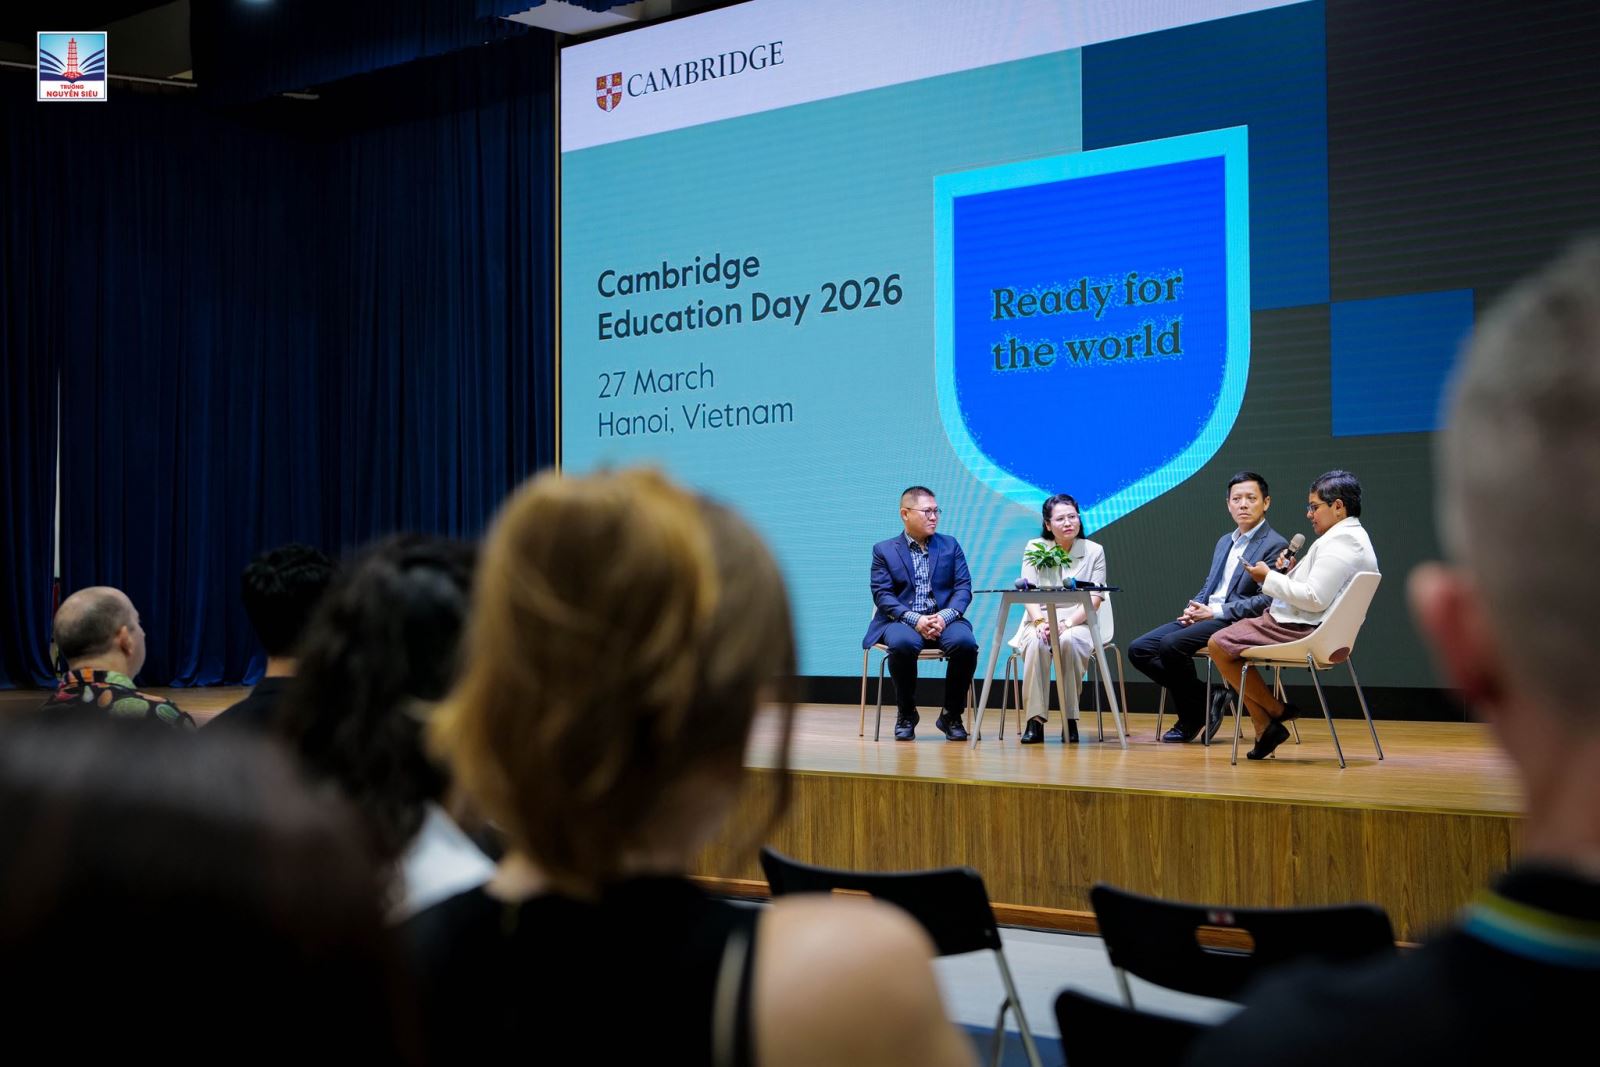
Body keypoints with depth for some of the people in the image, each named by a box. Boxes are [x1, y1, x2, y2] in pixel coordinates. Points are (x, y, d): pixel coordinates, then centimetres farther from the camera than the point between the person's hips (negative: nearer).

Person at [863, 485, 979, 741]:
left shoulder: (951, 545, 14)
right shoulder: (884, 550, 8)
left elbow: (963, 588, 5)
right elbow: (882, 595, -3)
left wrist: (944, 617, -15)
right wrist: (915, 620, -19)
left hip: (943, 618, 2)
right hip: (902, 620, -2)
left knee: (965, 642, -31)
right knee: (903, 644, -37)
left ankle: (952, 716, -10)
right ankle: (906, 715, -11)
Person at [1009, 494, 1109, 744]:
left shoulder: (1094, 551, 5)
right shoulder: (1034, 548, 7)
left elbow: (1094, 599, -3)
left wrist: (1067, 623, -19)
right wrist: (1040, 622, -21)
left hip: (1079, 622, 0)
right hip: (1040, 620, 1)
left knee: (1069, 642, -36)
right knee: (1037, 643, -35)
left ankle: (1070, 720, -26)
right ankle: (1035, 720, -32)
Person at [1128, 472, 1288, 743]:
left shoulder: (1276, 546, -5)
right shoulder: (1224, 542, 22)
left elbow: (1267, 601, -14)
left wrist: (1214, 612, -16)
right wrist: (1193, 609, 2)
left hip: (1235, 623, -9)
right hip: (1204, 617, 9)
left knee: (1172, 644, -31)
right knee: (1139, 649, -7)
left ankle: (1194, 714, -9)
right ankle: (1200, 703, 0)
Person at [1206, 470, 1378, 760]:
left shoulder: (1340, 542, -18)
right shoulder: (1355, 538, 17)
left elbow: (1315, 599, -25)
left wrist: (1270, 578, -15)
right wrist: (1294, 571, 10)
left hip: (1302, 630, -12)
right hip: (1311, 629, 12)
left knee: (1218, 644, -12)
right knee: (1222, 641, 15)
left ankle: (1276, 710, 2)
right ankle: (1264, 726, 9)